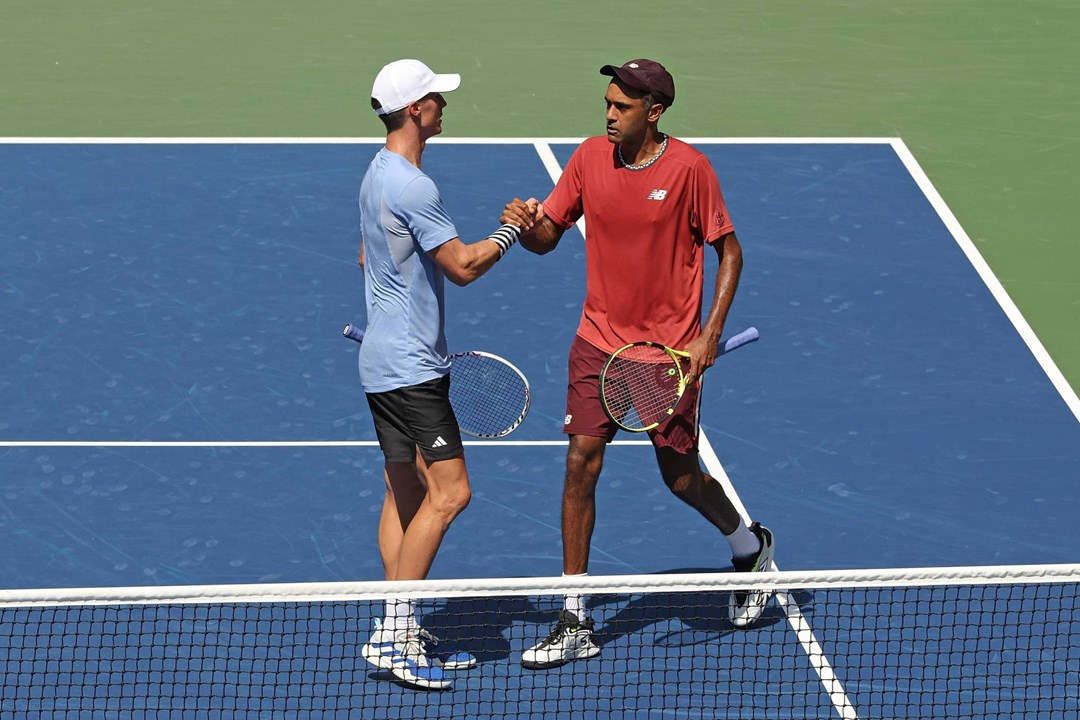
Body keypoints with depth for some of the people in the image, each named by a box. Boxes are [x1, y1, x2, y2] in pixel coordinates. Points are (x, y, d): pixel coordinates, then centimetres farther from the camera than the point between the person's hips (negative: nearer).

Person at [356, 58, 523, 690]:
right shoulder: (412, 186, -21)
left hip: (386, 359, 11)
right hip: (411, 367, -11)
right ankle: (394, 632, -10)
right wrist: (511, 231, -2)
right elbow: (462, 265, -18)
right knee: (449, 491, -11)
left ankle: (400, 633, 14)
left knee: (406, 493, 12)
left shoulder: (378, 174, 13)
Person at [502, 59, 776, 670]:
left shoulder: (688, 168, -13)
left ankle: (750, 545, 39)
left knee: (682, 476, 6)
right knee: (581, 463, -6)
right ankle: (575, 623, -1)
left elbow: (729, 251, -5)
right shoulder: (590, 158, -2)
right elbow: (548, 236, 5)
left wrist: (710, 335, -13)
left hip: (670, 349, -3)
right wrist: (527, 225, -19)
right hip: (600, 341, 3)